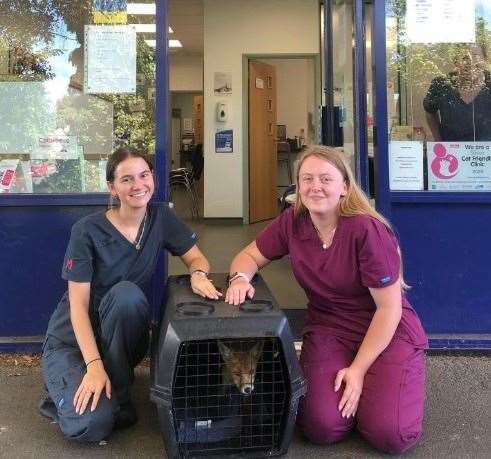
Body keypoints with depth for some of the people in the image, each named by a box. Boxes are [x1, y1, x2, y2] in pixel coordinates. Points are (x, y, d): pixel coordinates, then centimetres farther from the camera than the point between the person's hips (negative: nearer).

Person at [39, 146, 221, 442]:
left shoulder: (161, 218, -6)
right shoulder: (88, 231, -19)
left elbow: (197, 258, -1)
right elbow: (78, 305, -19)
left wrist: (198, 275, -27)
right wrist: (94, 365, -28)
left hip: (121, 336, 4)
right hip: (73, 339, -4)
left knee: (126, 294, -32)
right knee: (92, 425, -28)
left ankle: (118, 397, -10)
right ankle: (69, 388, 9)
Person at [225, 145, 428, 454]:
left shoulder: (368, 230, -22)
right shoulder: (291, 224, -7)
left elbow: (389, 308, -17)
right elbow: (250, 256, 7)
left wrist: (358, 369, -15)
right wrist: (241, 278, -18)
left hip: (388, 330, -3)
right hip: (327, 327, 3)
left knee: (392, 436, -17)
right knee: (322, 428, -17)